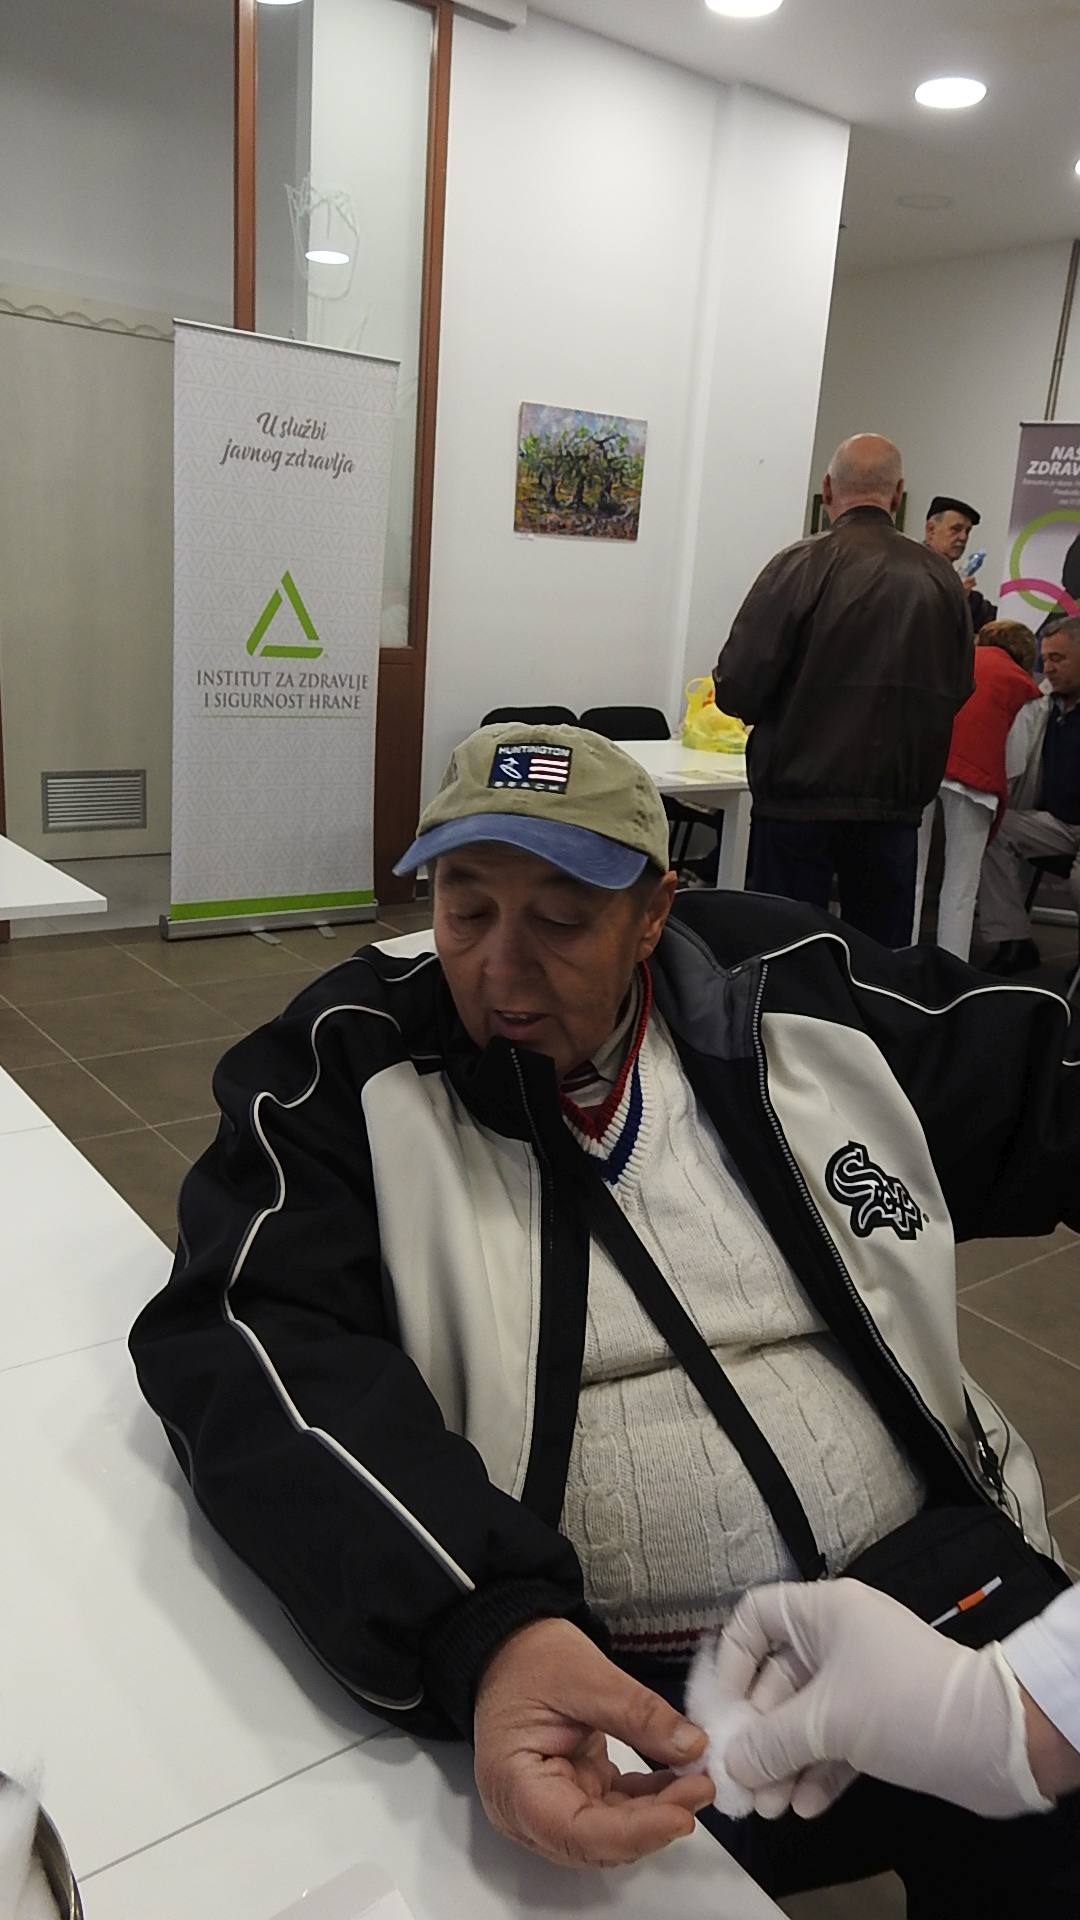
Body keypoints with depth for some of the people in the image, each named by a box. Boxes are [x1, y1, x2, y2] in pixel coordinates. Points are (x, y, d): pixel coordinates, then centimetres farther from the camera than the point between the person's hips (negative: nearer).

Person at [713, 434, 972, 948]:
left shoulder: (802, 565, -10)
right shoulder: (940, 577, 1)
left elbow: (737, 689, -12)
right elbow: (959, 689, 8)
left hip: (800, 796, -3)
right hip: (898, 803, 3)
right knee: (883, 957, 14)